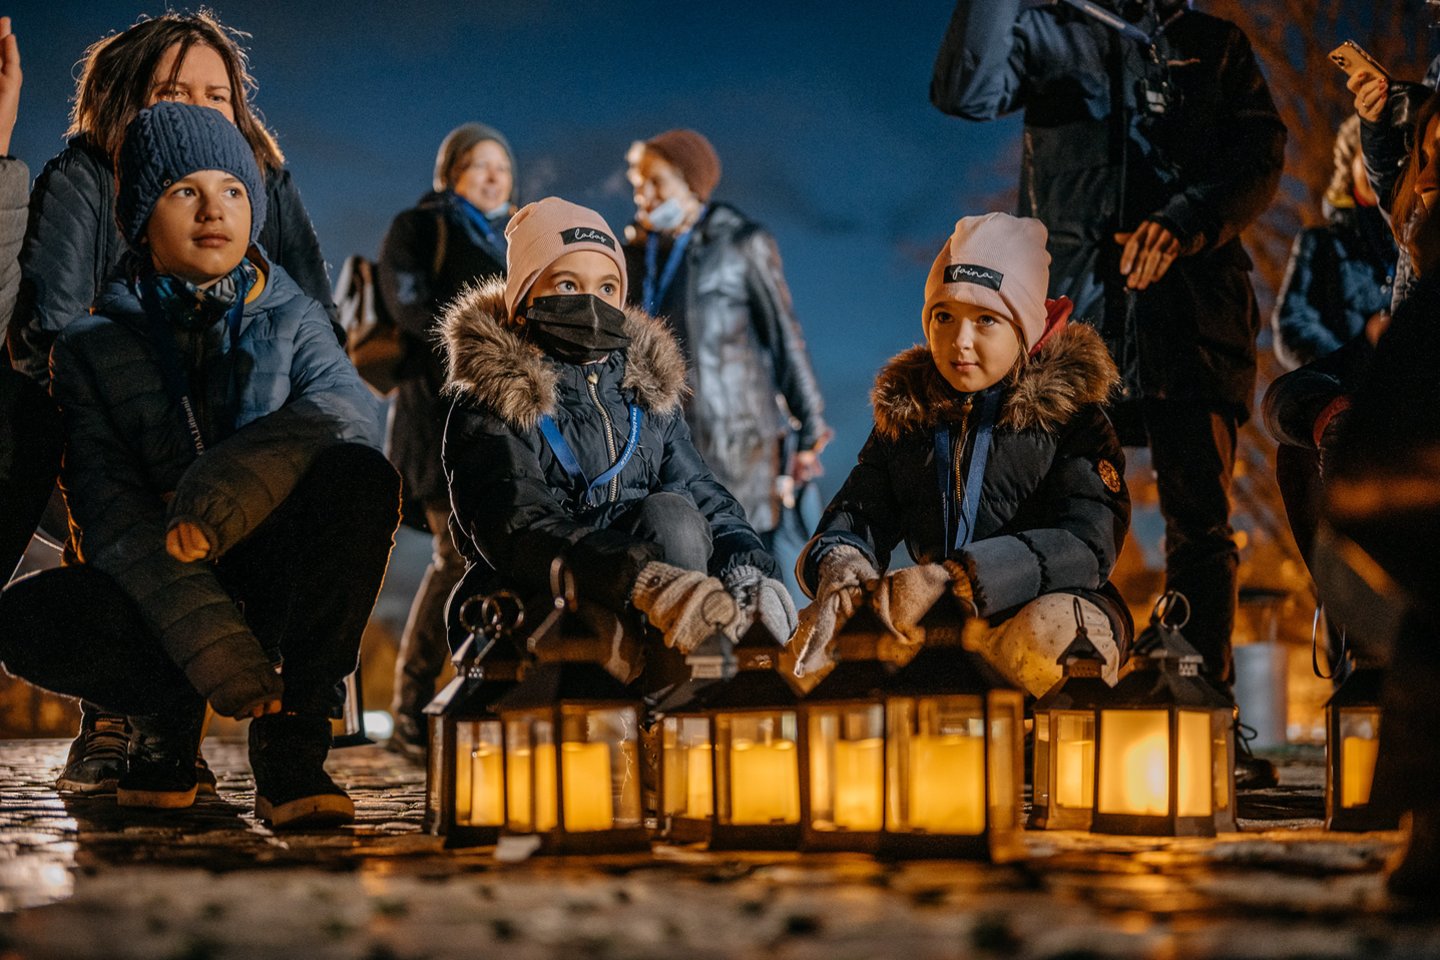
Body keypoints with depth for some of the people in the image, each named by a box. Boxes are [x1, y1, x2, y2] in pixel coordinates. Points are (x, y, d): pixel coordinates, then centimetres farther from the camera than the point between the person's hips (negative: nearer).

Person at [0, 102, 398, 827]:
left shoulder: (290, 318, 9)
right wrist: (216, 651, -26)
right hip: (152, 588, -1)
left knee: (360, 477, -29)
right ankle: (168, 715, -1)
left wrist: (229, 483, -35)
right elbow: (107, 507, -11)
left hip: (277, 577, 1)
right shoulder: (93, 343, 4)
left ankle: (290, 743, -25)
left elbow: (347, 408, -15)